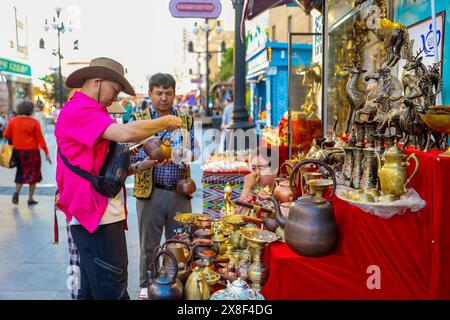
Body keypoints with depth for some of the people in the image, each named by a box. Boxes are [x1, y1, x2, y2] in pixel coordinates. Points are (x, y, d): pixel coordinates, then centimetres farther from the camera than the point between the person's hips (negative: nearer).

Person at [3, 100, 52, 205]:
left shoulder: (13, 121, -1)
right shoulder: (34, 122, -11)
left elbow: (6, 135, -1)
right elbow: (40, 138, -10)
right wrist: (46, 152, -5)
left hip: (17, 151, 4)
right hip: (32, 152, -3)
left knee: (21, 172, 21)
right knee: (33, 174, 8)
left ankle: (16, 192, 3)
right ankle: (30, 199, 9)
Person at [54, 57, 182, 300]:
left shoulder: (90, 112, 21)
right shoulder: (78, 110, -12)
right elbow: (126, 133, -28)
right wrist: (166, 122, -13)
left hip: (103, 214, 11)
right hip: (95, 216, -11)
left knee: (92, 288, 18)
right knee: (112, 290, -7)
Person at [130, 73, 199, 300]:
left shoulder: (185, 120, 9)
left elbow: (195, 149, 12)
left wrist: (187, 154, -11)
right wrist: (152, 158, -27)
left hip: (180, 192, 3)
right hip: (150, 192, -3)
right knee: (149, 244, 9)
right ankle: (146, 286, 27)